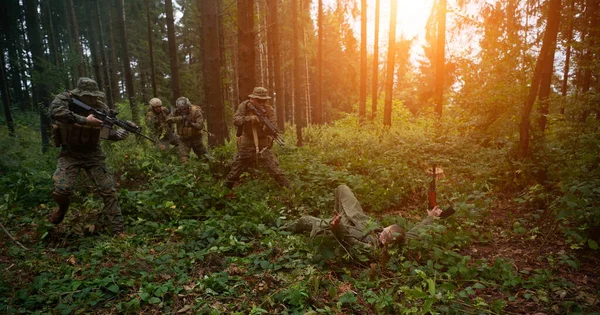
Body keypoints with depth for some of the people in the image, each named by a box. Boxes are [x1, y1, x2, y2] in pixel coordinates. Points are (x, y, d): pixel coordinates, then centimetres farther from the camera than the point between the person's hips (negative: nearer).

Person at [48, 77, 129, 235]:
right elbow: (54, 111, -35)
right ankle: (63, 206, 18)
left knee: (108, 191, -4)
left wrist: (119, 134, -23)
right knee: (61, 189, -22)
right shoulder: (66, 99, -13)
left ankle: (118, 231, 6)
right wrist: (84, 120, -37)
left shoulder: (101, 108, -6)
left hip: (93, 154, 2)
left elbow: (108, 132, -1)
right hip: (70, 154, -2)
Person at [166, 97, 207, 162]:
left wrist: (191, 124, -41)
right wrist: (180, 118, -34)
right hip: (184, 138, 2)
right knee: (183, 158, -7)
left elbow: (200, 125, -24)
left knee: (203, 156, 13)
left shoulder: (196, 111, -19)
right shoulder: (177, 111, -8)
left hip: (195, 137, -2)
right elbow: (168, 119, -20)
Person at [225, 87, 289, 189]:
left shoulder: (269, 110, -8)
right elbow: (235, 120, -18)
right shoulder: (244, 106, -7)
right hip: (246, 145, 1)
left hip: (263, 145, -1)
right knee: (235, 170, 14)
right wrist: (248, 118, -33)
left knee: (275, 171, -10)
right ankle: (226, 188, 35)